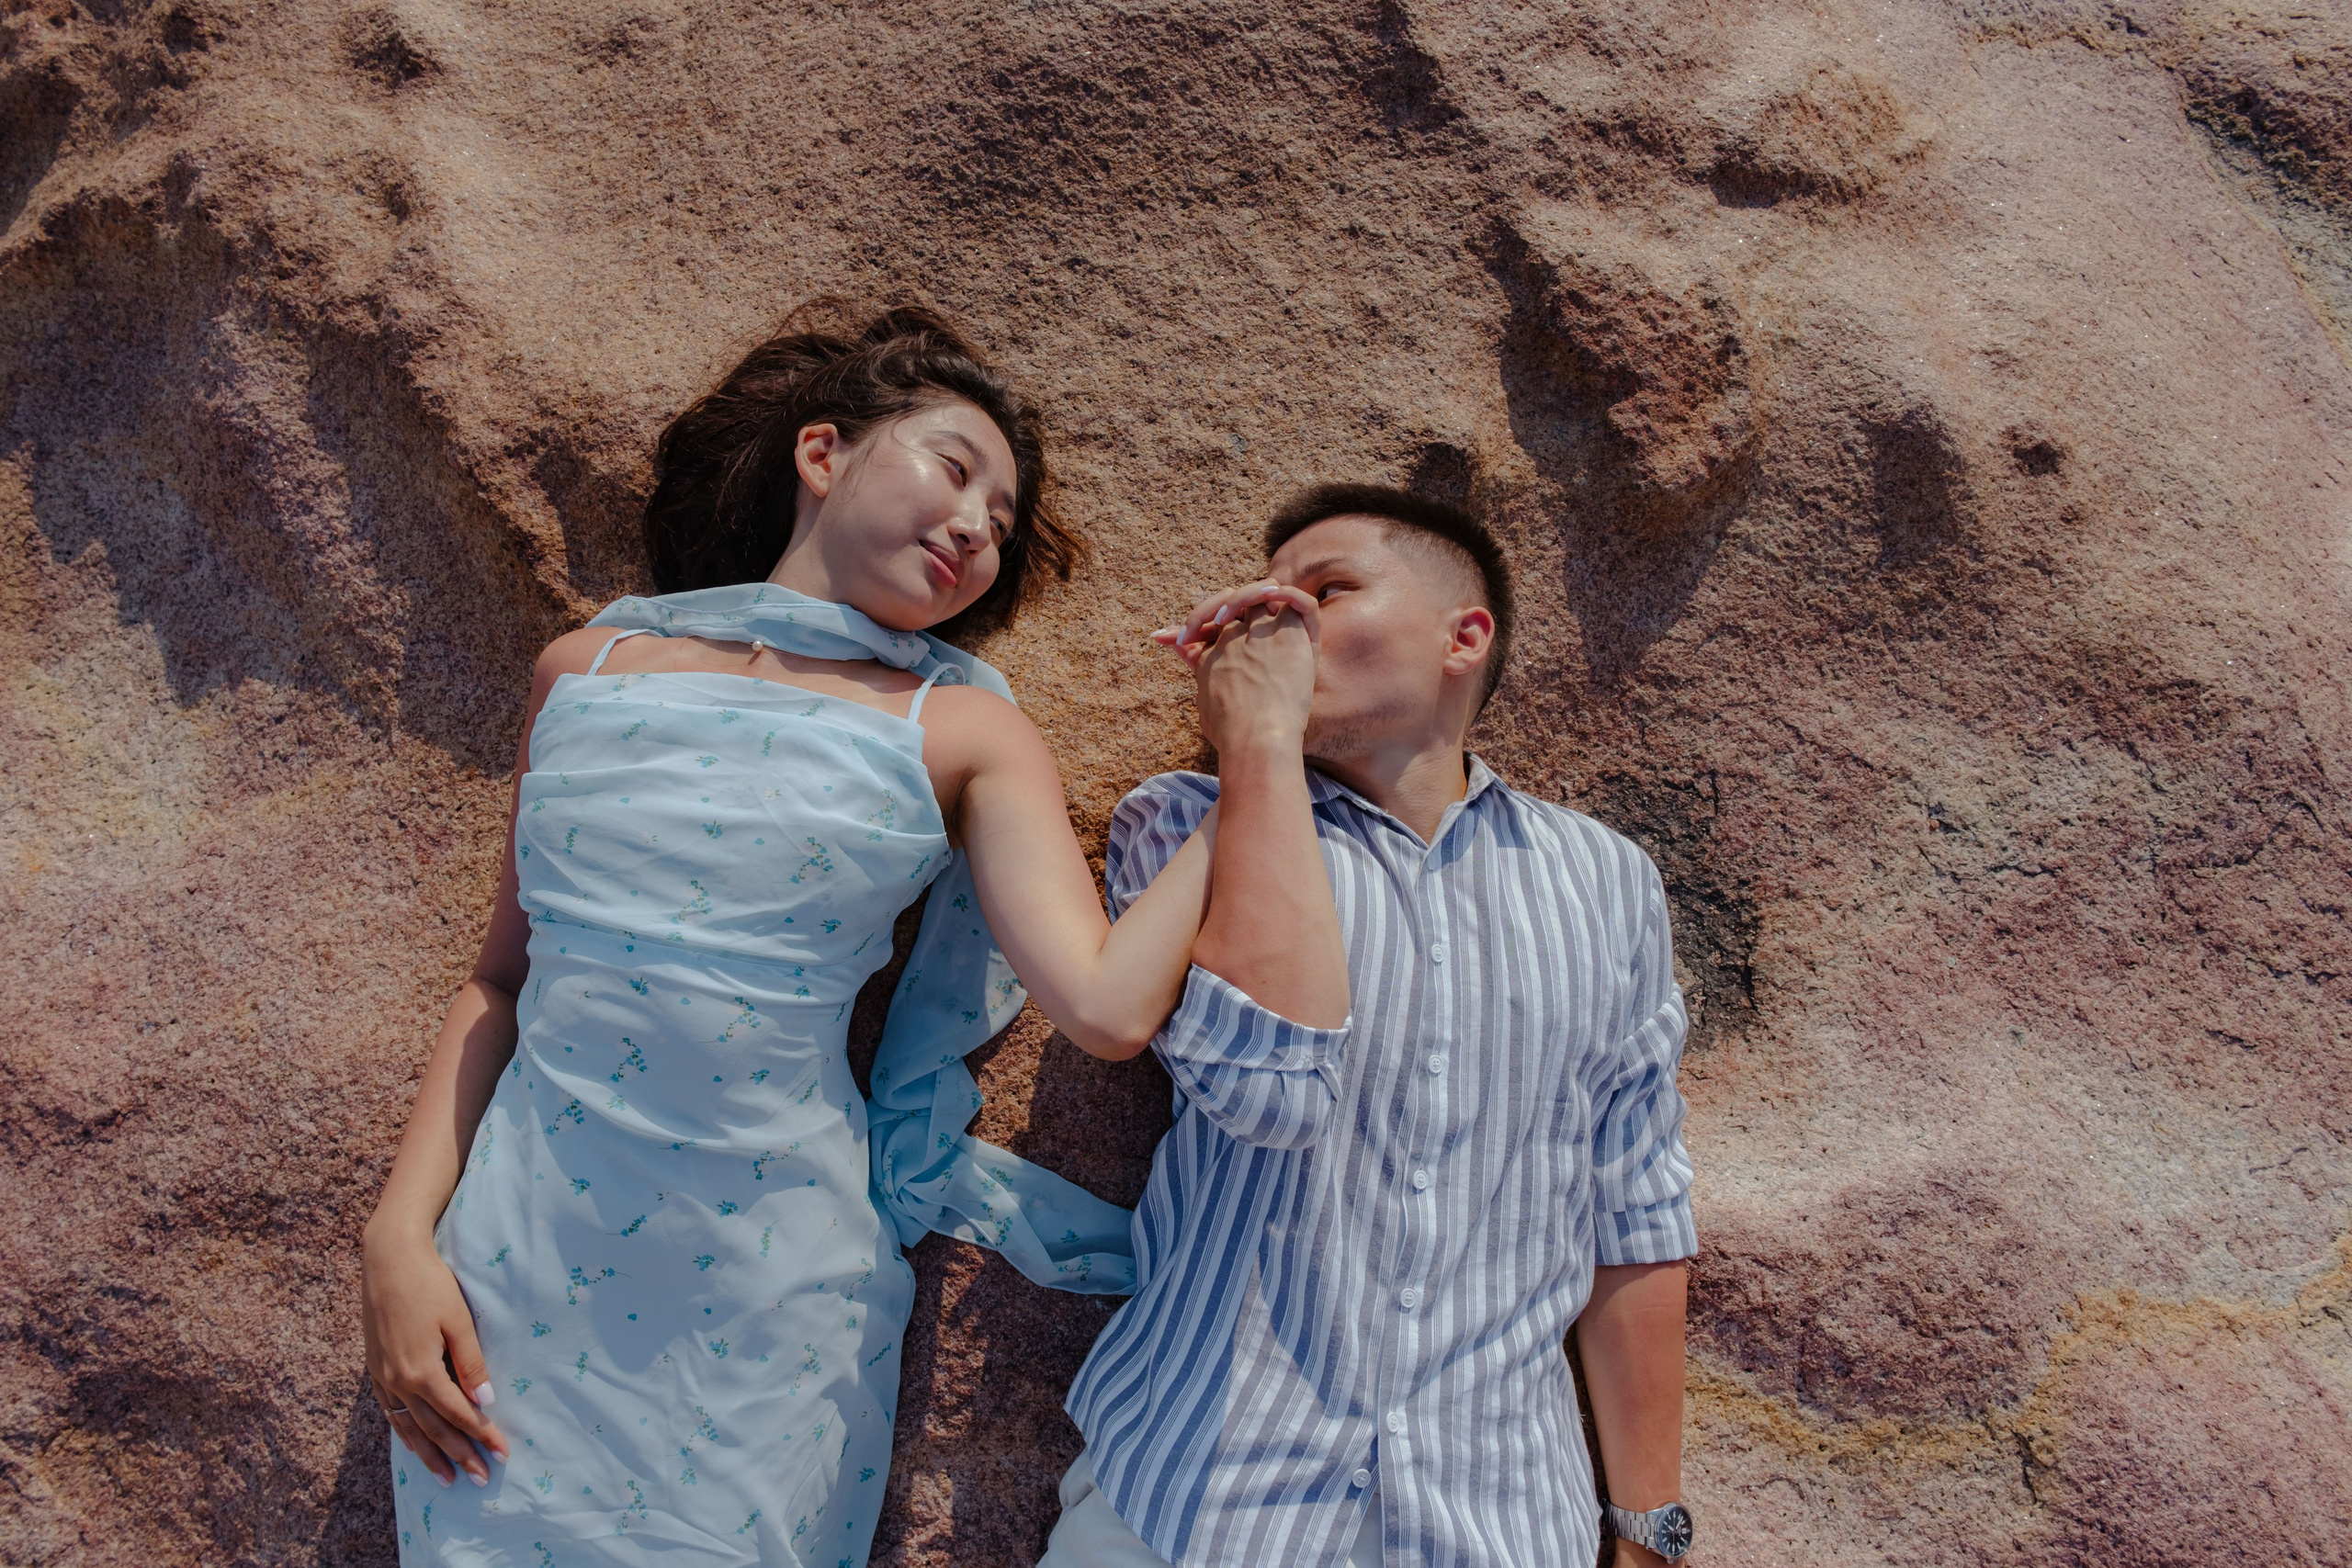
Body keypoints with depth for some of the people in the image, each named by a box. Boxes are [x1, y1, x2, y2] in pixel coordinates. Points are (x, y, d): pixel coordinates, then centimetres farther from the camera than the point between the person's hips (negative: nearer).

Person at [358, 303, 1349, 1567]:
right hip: (513, 1274, 2)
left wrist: (1262, 744, -10)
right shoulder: (587, 669, 5)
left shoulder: (965, 734, -1)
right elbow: (503, 978, 8)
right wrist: (401, 1234, -1)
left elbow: (1107, 1004, -16)